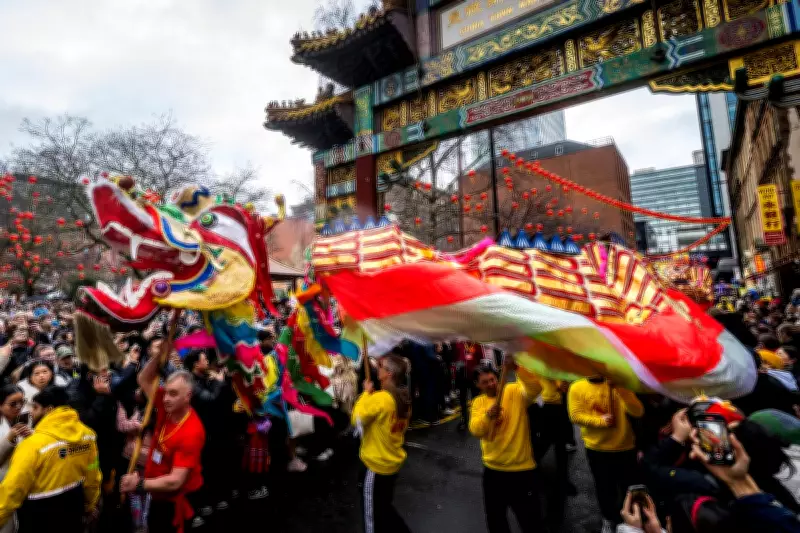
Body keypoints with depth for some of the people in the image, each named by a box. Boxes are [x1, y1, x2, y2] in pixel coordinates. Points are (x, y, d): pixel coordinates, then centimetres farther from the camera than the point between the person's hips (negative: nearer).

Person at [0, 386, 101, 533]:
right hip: (74, 506, 5)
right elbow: (92, 475, 5)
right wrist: (91, 504, 19)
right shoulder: (86, 434, -7)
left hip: (41, 517, -4)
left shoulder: (34, 444, -25)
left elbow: (13, 490, -19)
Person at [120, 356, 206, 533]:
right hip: (158, 497, 7)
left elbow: (175, 481, -29)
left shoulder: (191, 432, -32)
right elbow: (144, 380, -5)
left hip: (175, 502, -7)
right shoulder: (167, 408, -12)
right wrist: (159, 354, -20)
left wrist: (140, 484, -21)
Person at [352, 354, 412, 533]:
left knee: (372, 514, 12)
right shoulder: (403, 398, -1)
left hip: (376, 464, -8)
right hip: (393, 462, 8)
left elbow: (357, 418, -14)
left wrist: (366, 393, -8)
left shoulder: (380, 398, -26)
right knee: (384, 507, 27)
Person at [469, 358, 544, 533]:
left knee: (530, 518, 13)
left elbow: (535, 388, -30)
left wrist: (517, 368, -44)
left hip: (521, 468, -3)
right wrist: (488, 415, -32)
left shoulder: (514, 392, -10)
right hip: (493, 469, 4)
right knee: (495, 516, 21)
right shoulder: (478, 402, 0)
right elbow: (476, 430, -13)